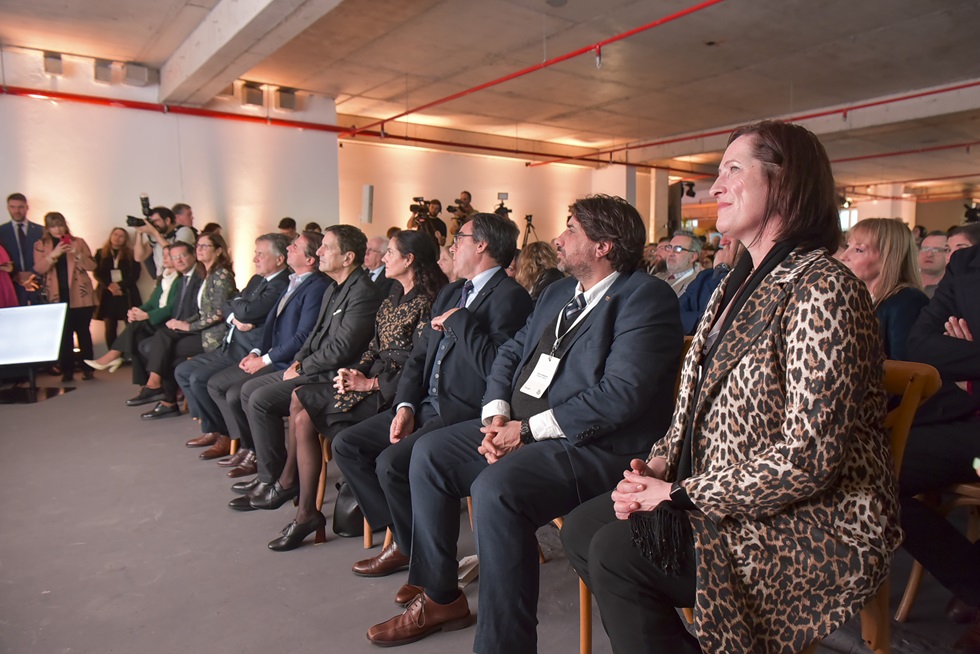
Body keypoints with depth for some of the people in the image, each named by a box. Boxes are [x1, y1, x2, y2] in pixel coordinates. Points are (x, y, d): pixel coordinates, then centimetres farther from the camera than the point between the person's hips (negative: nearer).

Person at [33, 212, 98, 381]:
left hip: (80, 295, 0)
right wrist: (53, 255, -18)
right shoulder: (40, 245, 8)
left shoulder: (78, 242, 6)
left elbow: (92, 266, 1)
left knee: (83, 331, 2)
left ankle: (87, 368, 7)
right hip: (58, 297, 1)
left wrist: (77, 254, -15)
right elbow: (39, 269, -4)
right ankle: (67, 370, 4)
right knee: (64, 334, -2)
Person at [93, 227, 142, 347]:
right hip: (107, 294, 1)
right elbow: (97, 273, 5)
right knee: (110, 328, -2)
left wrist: (120, 285, -10)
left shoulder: (130, 254, 11)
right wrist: (109, 285, -11)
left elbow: (135, 274, 3)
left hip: (127, 294, -1)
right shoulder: (101, 253, 13)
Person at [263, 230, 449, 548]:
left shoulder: (426, 303, -15)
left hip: (391, 391, -9)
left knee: (304, 417, -15)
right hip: (370, 379, 9)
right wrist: (356, 372, -3)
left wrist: (370, 384, -17)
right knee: (300, 398, -3)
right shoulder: (393, 298, 14)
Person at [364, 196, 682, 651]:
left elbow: (621, 393, -23)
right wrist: (496, 413, -3)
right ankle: (439, 597, 19)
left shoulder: (646, 298, -12)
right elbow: (511, 352, 16)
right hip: (520, 428, 9)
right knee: (430, 453, 4)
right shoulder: (558, 292, 17)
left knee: (496, 488, -32)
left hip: (595, 445, -9)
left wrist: (529, 429, -20)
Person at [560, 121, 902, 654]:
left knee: (615, 555, -22)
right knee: (581, 527, 1)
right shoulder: (739, 282, 10)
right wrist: (660, 462, -3)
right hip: (715, 494, 9)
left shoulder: (822, 289, -20)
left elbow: (809, 458, -25)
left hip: (814, 526, -8)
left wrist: (683, 494, -19)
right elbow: (699, 405, 14)